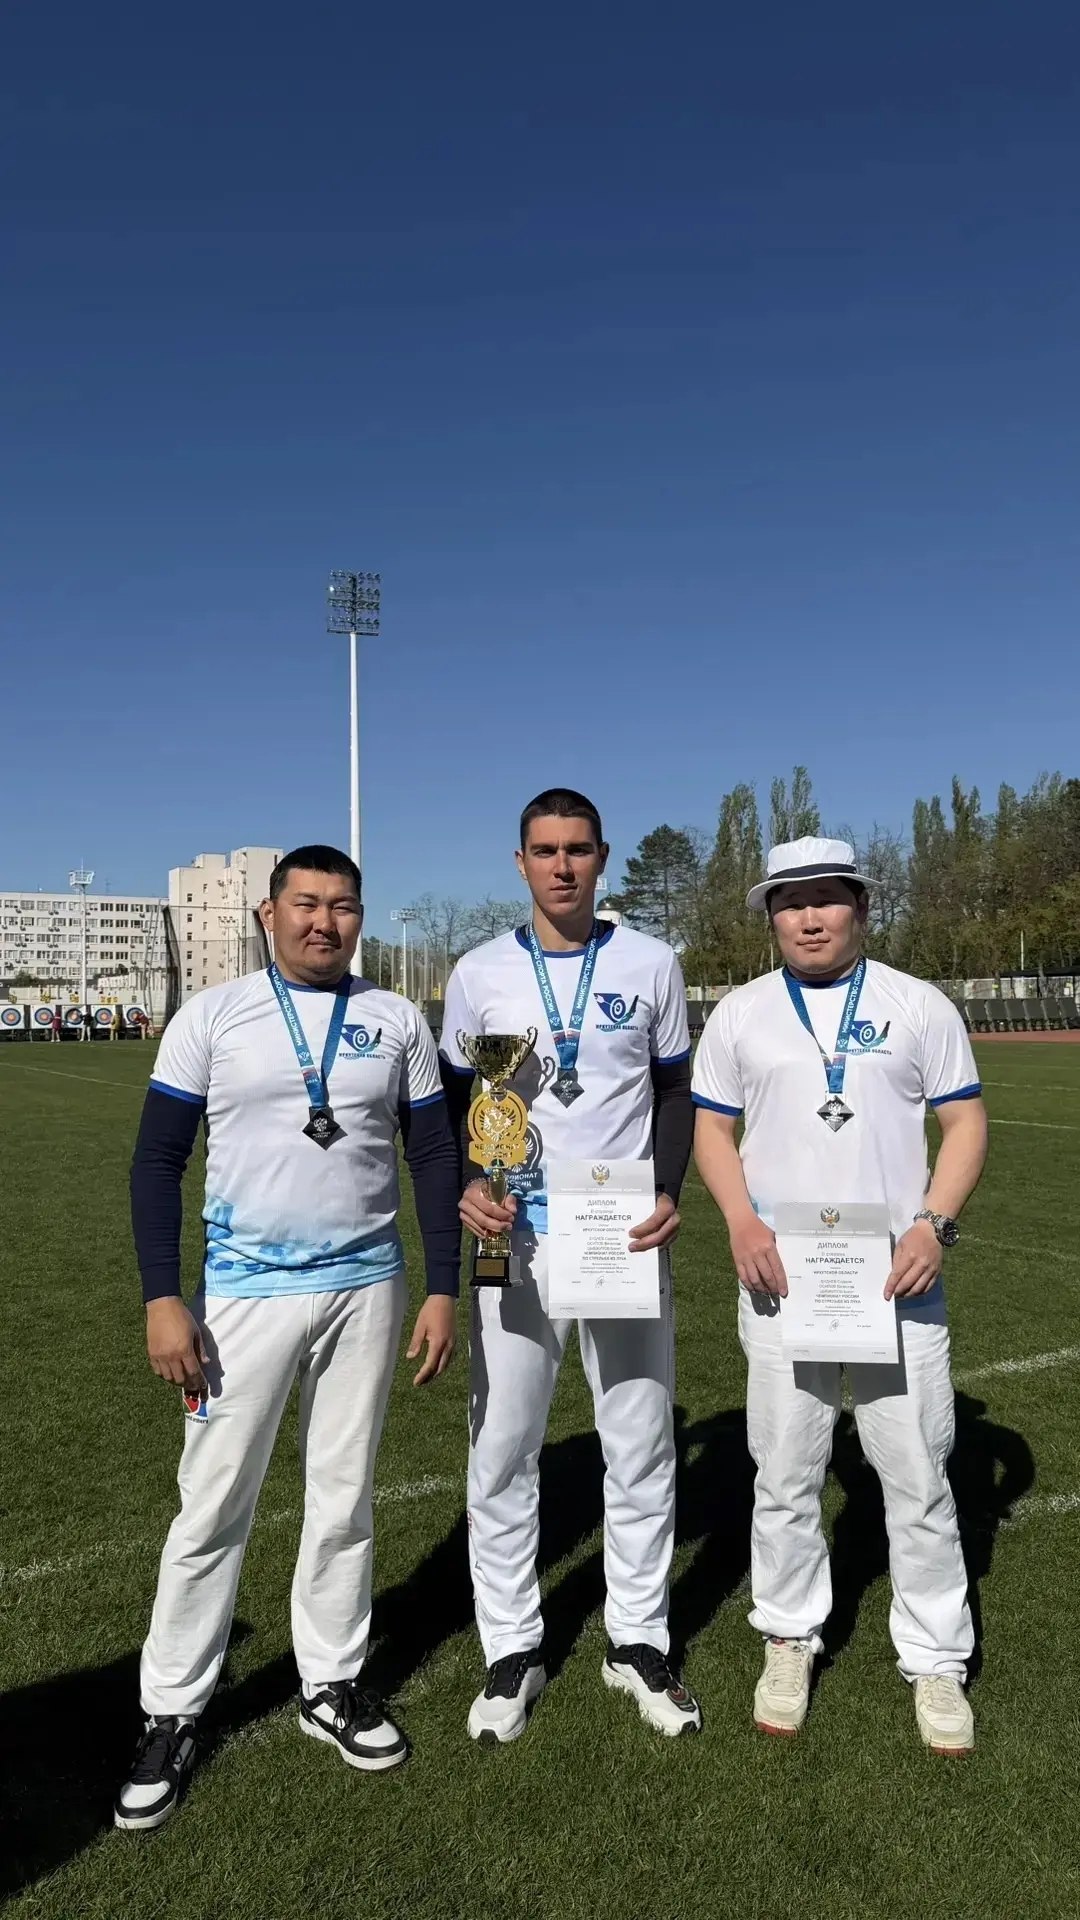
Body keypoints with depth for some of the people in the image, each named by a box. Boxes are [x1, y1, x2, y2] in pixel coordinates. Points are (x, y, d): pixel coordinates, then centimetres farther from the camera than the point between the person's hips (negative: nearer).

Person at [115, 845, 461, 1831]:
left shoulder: (397, 1022, 3)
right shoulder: (213, 1015, -2)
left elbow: (434, 1158, 6)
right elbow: (158, 1159, -2)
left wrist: (442, 1289, 1)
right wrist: (163, 1297, -9)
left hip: (367, 1291, 2)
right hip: (245, 1291, -2)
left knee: (344, 1499, 13)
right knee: (213, 1506, 5)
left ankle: (332, 1684, 31)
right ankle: (171, 1713, 23)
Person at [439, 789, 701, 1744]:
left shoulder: (651, 964, 1)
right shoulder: (479, 974, 1)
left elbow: (674, 1090, 7)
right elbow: (453, 1102, 8)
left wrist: (669, 1191, -8)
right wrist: (466, 1185, -10)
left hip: (627, 1237, 0)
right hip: (516, 1238, 0)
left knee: (641, 1449, 11)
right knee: (501, 1455, 7)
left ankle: (639, 1640, 30)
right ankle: (513, 1650, 27)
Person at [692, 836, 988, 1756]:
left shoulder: (919, 1005, 2)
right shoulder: (739, 1014, 5)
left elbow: (965, 1121, 2)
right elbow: (713, 1128, 7)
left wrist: (933, 1224, -13)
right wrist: (742, 1222, -10)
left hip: (898, 1278, 0)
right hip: (780, 1279, 1)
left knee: (919, 1476, 8)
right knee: (785, 1475, 11)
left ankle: (936, 1661, 26)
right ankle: (790, 1641, 30)